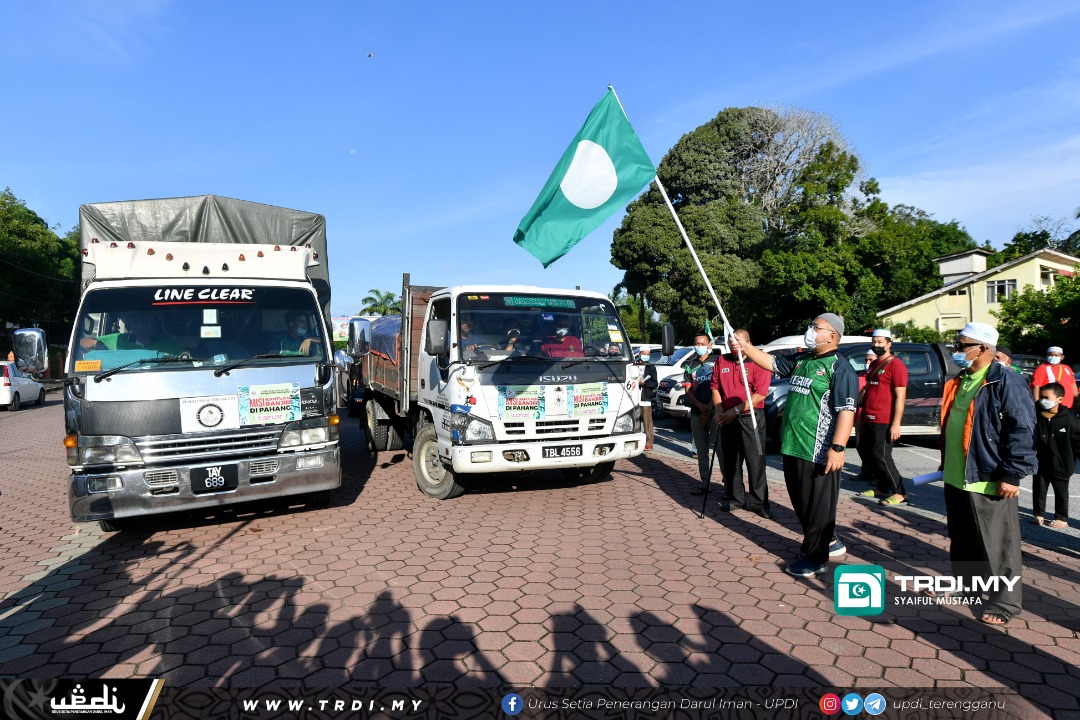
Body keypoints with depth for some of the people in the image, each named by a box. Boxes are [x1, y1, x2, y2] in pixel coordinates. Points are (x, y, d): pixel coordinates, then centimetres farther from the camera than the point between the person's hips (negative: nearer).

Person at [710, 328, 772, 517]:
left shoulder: (758, 363, -8)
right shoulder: (722, 361, 8)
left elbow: (760, 394, -14)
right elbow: (715, 387, 11)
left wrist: (736, 410, -17)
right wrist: (719, 410, -4)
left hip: (751, 419, -5)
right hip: (727, 419, 5)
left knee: (755, 462, -1)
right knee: (730, 462, 11)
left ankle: (759, 502, 7)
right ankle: (734, 498, 22)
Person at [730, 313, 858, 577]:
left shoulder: (840, 368, -12)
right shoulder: (801, 360, 13)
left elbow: (846, 411, -18)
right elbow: (771, 362, 19)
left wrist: (837, 448, -25)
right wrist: (745, 347, 3)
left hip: (819, 452, -9)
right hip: (792, 446, 9)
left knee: (818, 505, 4)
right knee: (801, 502, 19)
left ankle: (815, 558, 17)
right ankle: (828, 541, 37)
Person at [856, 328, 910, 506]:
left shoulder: (895, 365, -10)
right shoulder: (873, 365, 16)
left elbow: (900, 396, -15)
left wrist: (896, 423, -20)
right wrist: (861, 417, 20)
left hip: (884, 422, -9)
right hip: (869, 420, 9)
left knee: (881, 457, -7)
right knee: (866, 453, 13)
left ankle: (899, 493, 3)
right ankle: (882, 489, 25)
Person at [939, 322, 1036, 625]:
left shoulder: (1005, 382, -15)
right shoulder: (958, 382, 12)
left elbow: (1023, 430, -18)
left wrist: (1012, 475, -19)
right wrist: (946, 463, 23)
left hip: (989, 481, -8)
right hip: (956, 478, 9)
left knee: (997, 544, 4)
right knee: (961, 540, 20)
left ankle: (1005, 601, 17)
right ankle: (963, 584, 36)